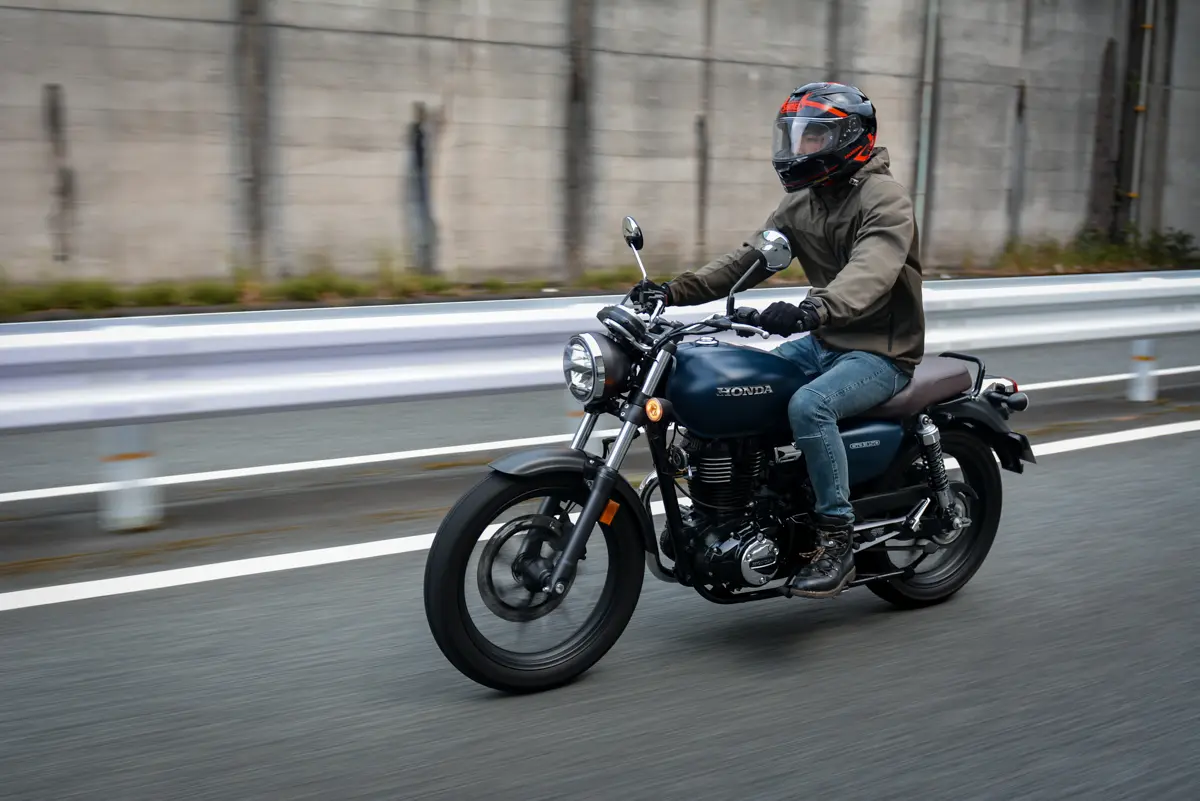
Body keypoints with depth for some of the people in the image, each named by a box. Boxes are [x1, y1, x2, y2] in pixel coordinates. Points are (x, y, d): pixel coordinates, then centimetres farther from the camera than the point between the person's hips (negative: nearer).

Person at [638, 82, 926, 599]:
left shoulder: (884, 198, -16)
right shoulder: (801, 203, 11)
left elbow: (869, 273, -33)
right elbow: (750, 259, 7)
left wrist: (812, 310, -53)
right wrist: (678, 290, -7)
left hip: (881, 352, -8)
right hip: (822, 344, 8)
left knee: (809, 406, -34)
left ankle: (837, 542, -24)